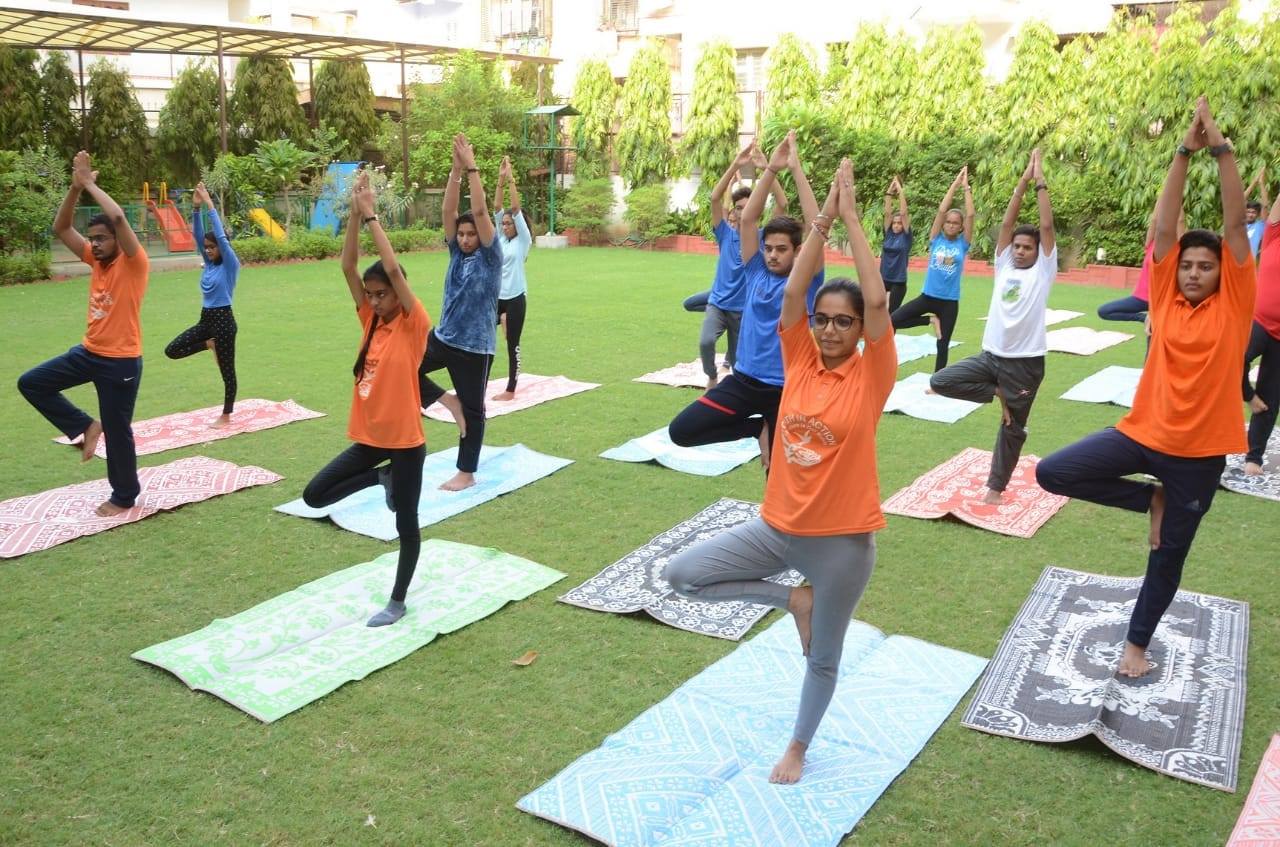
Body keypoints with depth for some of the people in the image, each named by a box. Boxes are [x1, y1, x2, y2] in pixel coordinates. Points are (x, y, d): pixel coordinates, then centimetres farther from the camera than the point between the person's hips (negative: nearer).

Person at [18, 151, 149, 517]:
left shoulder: (134, 262, -14)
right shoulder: (96, 260, 7)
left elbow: (118, 217, -29)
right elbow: (61, 228, 6)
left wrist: (89, 182, -18)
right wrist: (75, 186, -5)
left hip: (121, 360, -7)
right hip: (88, 352, 7)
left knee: (117, 430, 3)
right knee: (31, 383, 7)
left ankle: (125, 496, 20)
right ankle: (85, 427, 16)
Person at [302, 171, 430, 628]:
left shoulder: (414, 325, -12)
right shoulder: (371, 321, 4)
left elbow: (393, 269, -23)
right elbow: (348, 266, -3)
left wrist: (371, 215, -19)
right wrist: (355, 214, -13)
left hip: (405, 440, -6)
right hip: (369, 436, 6)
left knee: (406, 522, 7)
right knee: (315, 495, 5)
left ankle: (398, 601, 23)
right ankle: (383, 478, 25)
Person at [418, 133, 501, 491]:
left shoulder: (490, 257, -10)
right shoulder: (456, 252, 5)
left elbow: (480, 212, -20)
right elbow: (449, 210, -3)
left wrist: (472, 168, -21)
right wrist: (456, 169, -13)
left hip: (475, 346, -6)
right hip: (442, 337, 6)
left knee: (473, 410, 4)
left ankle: (466, 474, 17)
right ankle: (449, 401, 9)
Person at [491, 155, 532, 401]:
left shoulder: (523, 240, -4)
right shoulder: (501, 239, 9)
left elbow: (516, 209, -13)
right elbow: (497, 208, 3)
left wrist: (511, 180, -15)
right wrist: (501, 179, -5)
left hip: (514, 299, -6)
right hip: (495, 298, 6)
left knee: (512, 345, 3)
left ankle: (510, 390, 12)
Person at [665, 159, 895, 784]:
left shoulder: (872, 374, -10)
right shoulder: (800, 361, -1)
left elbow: (877, 299, -21)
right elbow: (793, 290, -10)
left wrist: (851, 216, -17)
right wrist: (823, 215, -11)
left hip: (843, 539, -3)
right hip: (778, 526, 4)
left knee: (823, 657, 13)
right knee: (682, 575, -2)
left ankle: (797, 746, 41)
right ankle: (792, 598, 13)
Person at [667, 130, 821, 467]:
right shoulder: (756, 273, 2)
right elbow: (747, 219, -6)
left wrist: (796, 170, -21)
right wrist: (771, 170, -15)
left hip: (786, 387, -3)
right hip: (744, 379, 3)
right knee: (681, 430, -9)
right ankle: (759, 427, 7)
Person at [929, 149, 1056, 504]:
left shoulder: (1042, 271, -1)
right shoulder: (1004, 266, 8)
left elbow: (1047, 227, -8)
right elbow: (1006, 224, 2)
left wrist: (1040, 183, -6)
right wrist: (1022, 183, -1)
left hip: (1025, 361, -3)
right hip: (990, 355, 3)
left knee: (1012, 428, 8)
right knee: (939, 382, -13)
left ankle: (996, 486, 24)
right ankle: (998, 393, 4)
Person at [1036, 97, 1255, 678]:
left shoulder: (1234, 303, -4)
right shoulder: (1166, 298, 0)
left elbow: (1235, 223, -12)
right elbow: (1164, 227, -6)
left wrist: (1222, 149, -18)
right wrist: (1184, 153, -15)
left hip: (1200, 450, -2)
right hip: (1144, 432, 2)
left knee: (1169, 553, 10)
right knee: (1052, 473, -13)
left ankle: (1136, 642, 32)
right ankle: (1150, 499, 8)